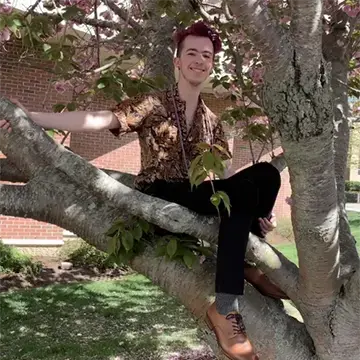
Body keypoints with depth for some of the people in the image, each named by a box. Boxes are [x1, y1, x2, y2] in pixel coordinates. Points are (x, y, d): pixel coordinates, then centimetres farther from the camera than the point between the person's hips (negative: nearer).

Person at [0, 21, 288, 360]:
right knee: (242, 192, -30)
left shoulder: (211, 120, 17)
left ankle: (246, 260, -7)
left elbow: (226, 176, 11)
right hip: (159, 197, -5)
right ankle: (225, 308, -31)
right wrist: (30, 117, -21)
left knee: (264, 174, -17)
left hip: (199, 201, 5)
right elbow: (99, 119, -10)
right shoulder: (153, 104, 3)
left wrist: (256, 211, -6)